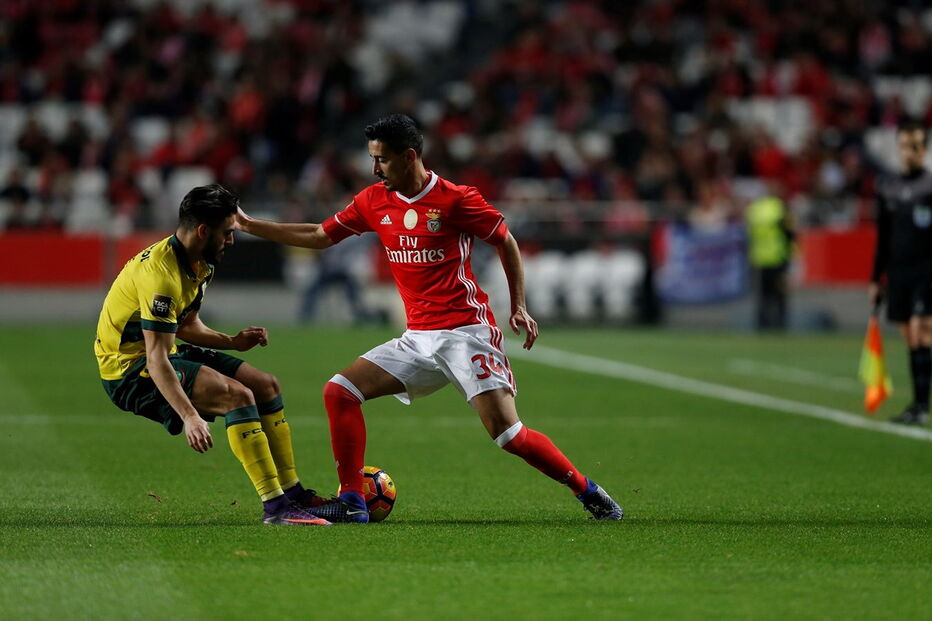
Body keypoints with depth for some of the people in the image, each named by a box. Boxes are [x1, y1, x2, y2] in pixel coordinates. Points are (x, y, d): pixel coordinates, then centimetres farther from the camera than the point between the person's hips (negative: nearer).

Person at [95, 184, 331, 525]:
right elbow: (156, 361, -31)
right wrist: (190, 417, -40)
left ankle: (292, 494, 11)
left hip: (167, 356, 10)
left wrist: (232, 342, 2)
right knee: (239, 395, -26)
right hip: (131, 369, -10)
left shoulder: (198, 264, 5)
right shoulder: (162, 274, -27)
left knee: (267, 386, 7)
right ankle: (275, 506, -25)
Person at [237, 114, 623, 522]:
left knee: (508, 434, -17)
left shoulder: (455, 200, -10)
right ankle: (351, 502, -2)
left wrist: (518, 307, -2)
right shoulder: (374, 202, 6)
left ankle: (588, 493, 1)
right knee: (339, 392, -5)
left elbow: (506, 243, 2)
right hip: (418, 339, 6)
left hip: (466, 332, -6)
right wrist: (249, 225, 15)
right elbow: (320, 236, 18)